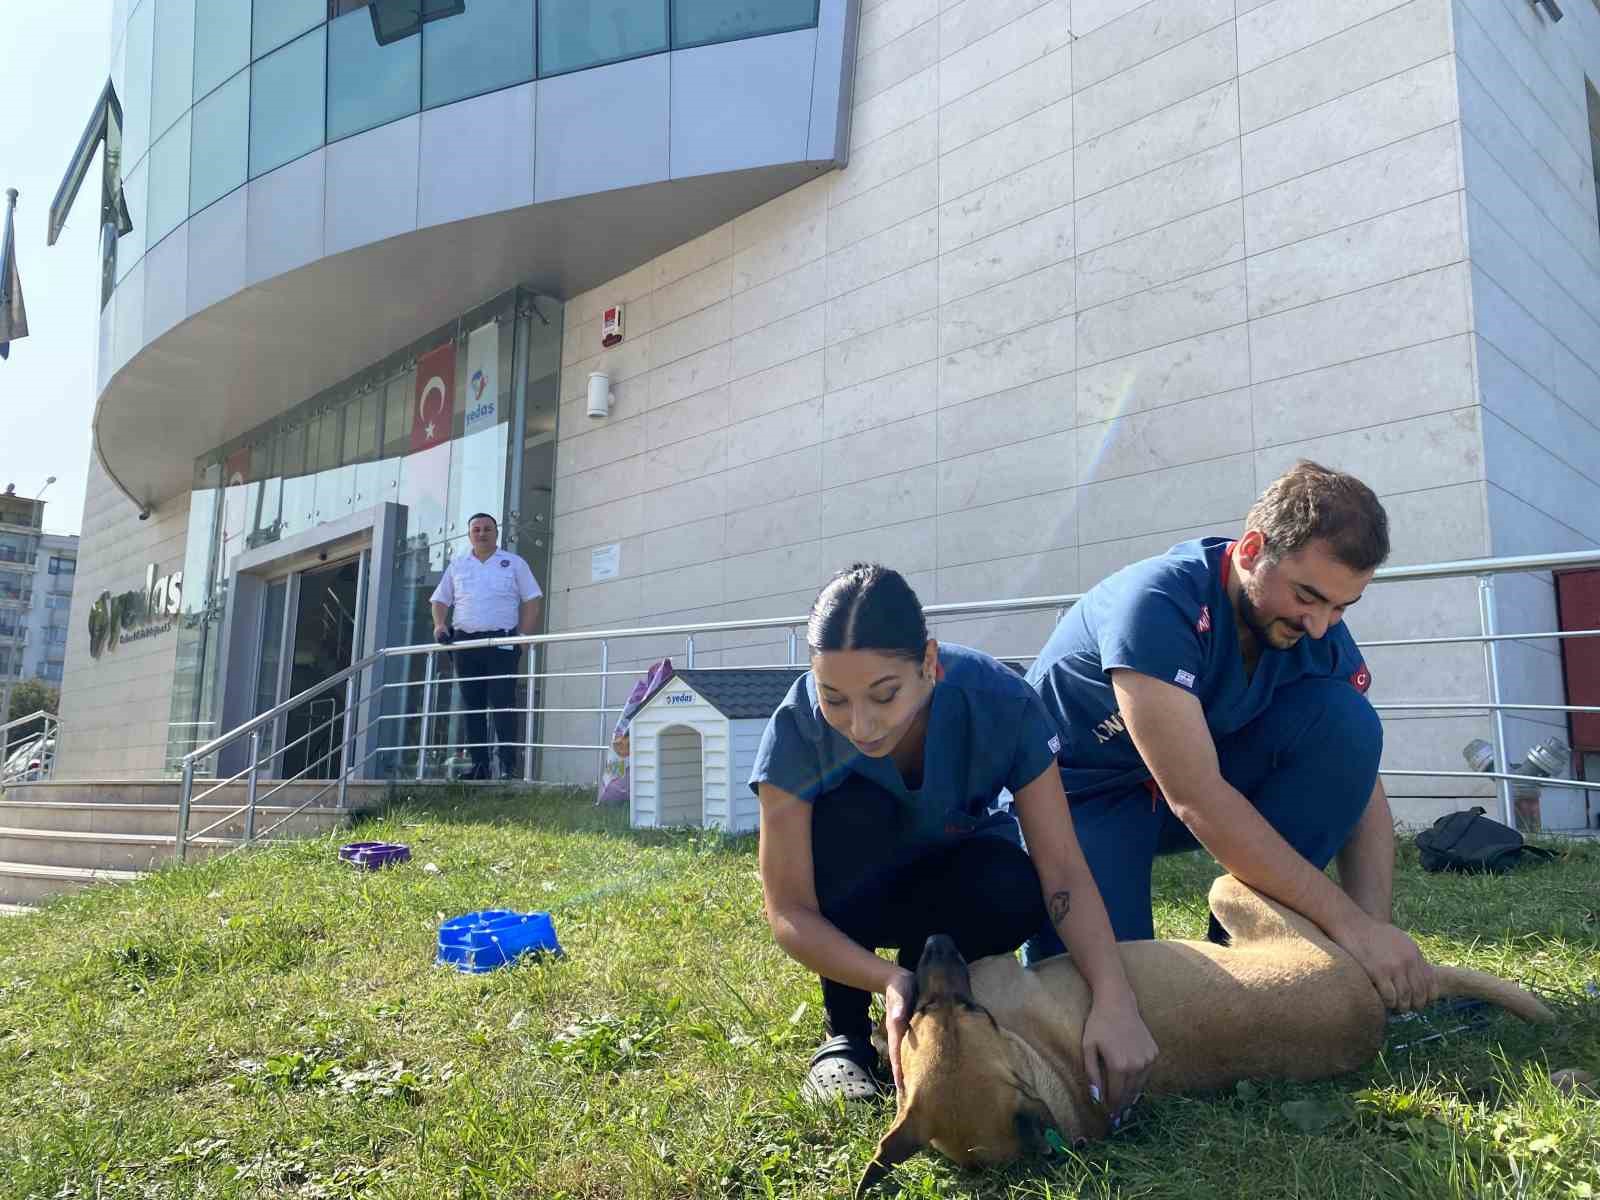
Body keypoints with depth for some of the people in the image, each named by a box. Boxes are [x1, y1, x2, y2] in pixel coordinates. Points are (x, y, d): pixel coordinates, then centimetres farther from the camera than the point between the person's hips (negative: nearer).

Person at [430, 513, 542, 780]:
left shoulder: (514, 563, 8)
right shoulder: (457, 565, 17)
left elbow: (531, 601, 4)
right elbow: (440, 600, 20)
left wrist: (524, 636, -7)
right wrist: (440, 625, 1)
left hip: (502, 642, -4)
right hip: (465, 642, 4)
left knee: (503, 705, -10)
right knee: (472, 707, 4)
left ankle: (509, 766, -10)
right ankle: (479, 766, 8)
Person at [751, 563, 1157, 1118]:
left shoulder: (1002, 703, -30)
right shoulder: (797, 726, -31)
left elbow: (1063, 870, -30)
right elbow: (789, 912, -29)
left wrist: (1114, 1000, -44)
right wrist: (889, 980, -45)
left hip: (953, 879, 1)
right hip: (851, 892, 0)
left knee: (1015, 892, -33)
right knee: (850, 804, -34)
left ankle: (927, 985, -1)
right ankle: (845, 1034, -14)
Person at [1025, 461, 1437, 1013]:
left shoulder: (1318, 628, -11)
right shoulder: (1160, 604, -31)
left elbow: (1358, 780, -8)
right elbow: (1196, 801, -35)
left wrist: (1374, 931, -22)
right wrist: (1350, 923, -31)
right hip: (1084, 793, -5)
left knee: (1346, 718, -18)